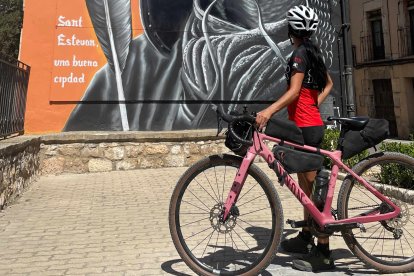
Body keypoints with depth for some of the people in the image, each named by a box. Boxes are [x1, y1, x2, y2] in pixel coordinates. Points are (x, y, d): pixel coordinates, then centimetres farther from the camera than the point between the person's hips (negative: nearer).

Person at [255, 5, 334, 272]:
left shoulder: (299, 54, -12)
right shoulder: (314, 53, 16)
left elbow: (294, 91, -25)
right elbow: (329, 84, 27)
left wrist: (268, 111, -35)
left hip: (306, 127, -10)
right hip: (313, 124, 10)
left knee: (314, 189, -7)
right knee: (306, 185, 16)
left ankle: (324, 253, -2)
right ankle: (306, 237, 29)